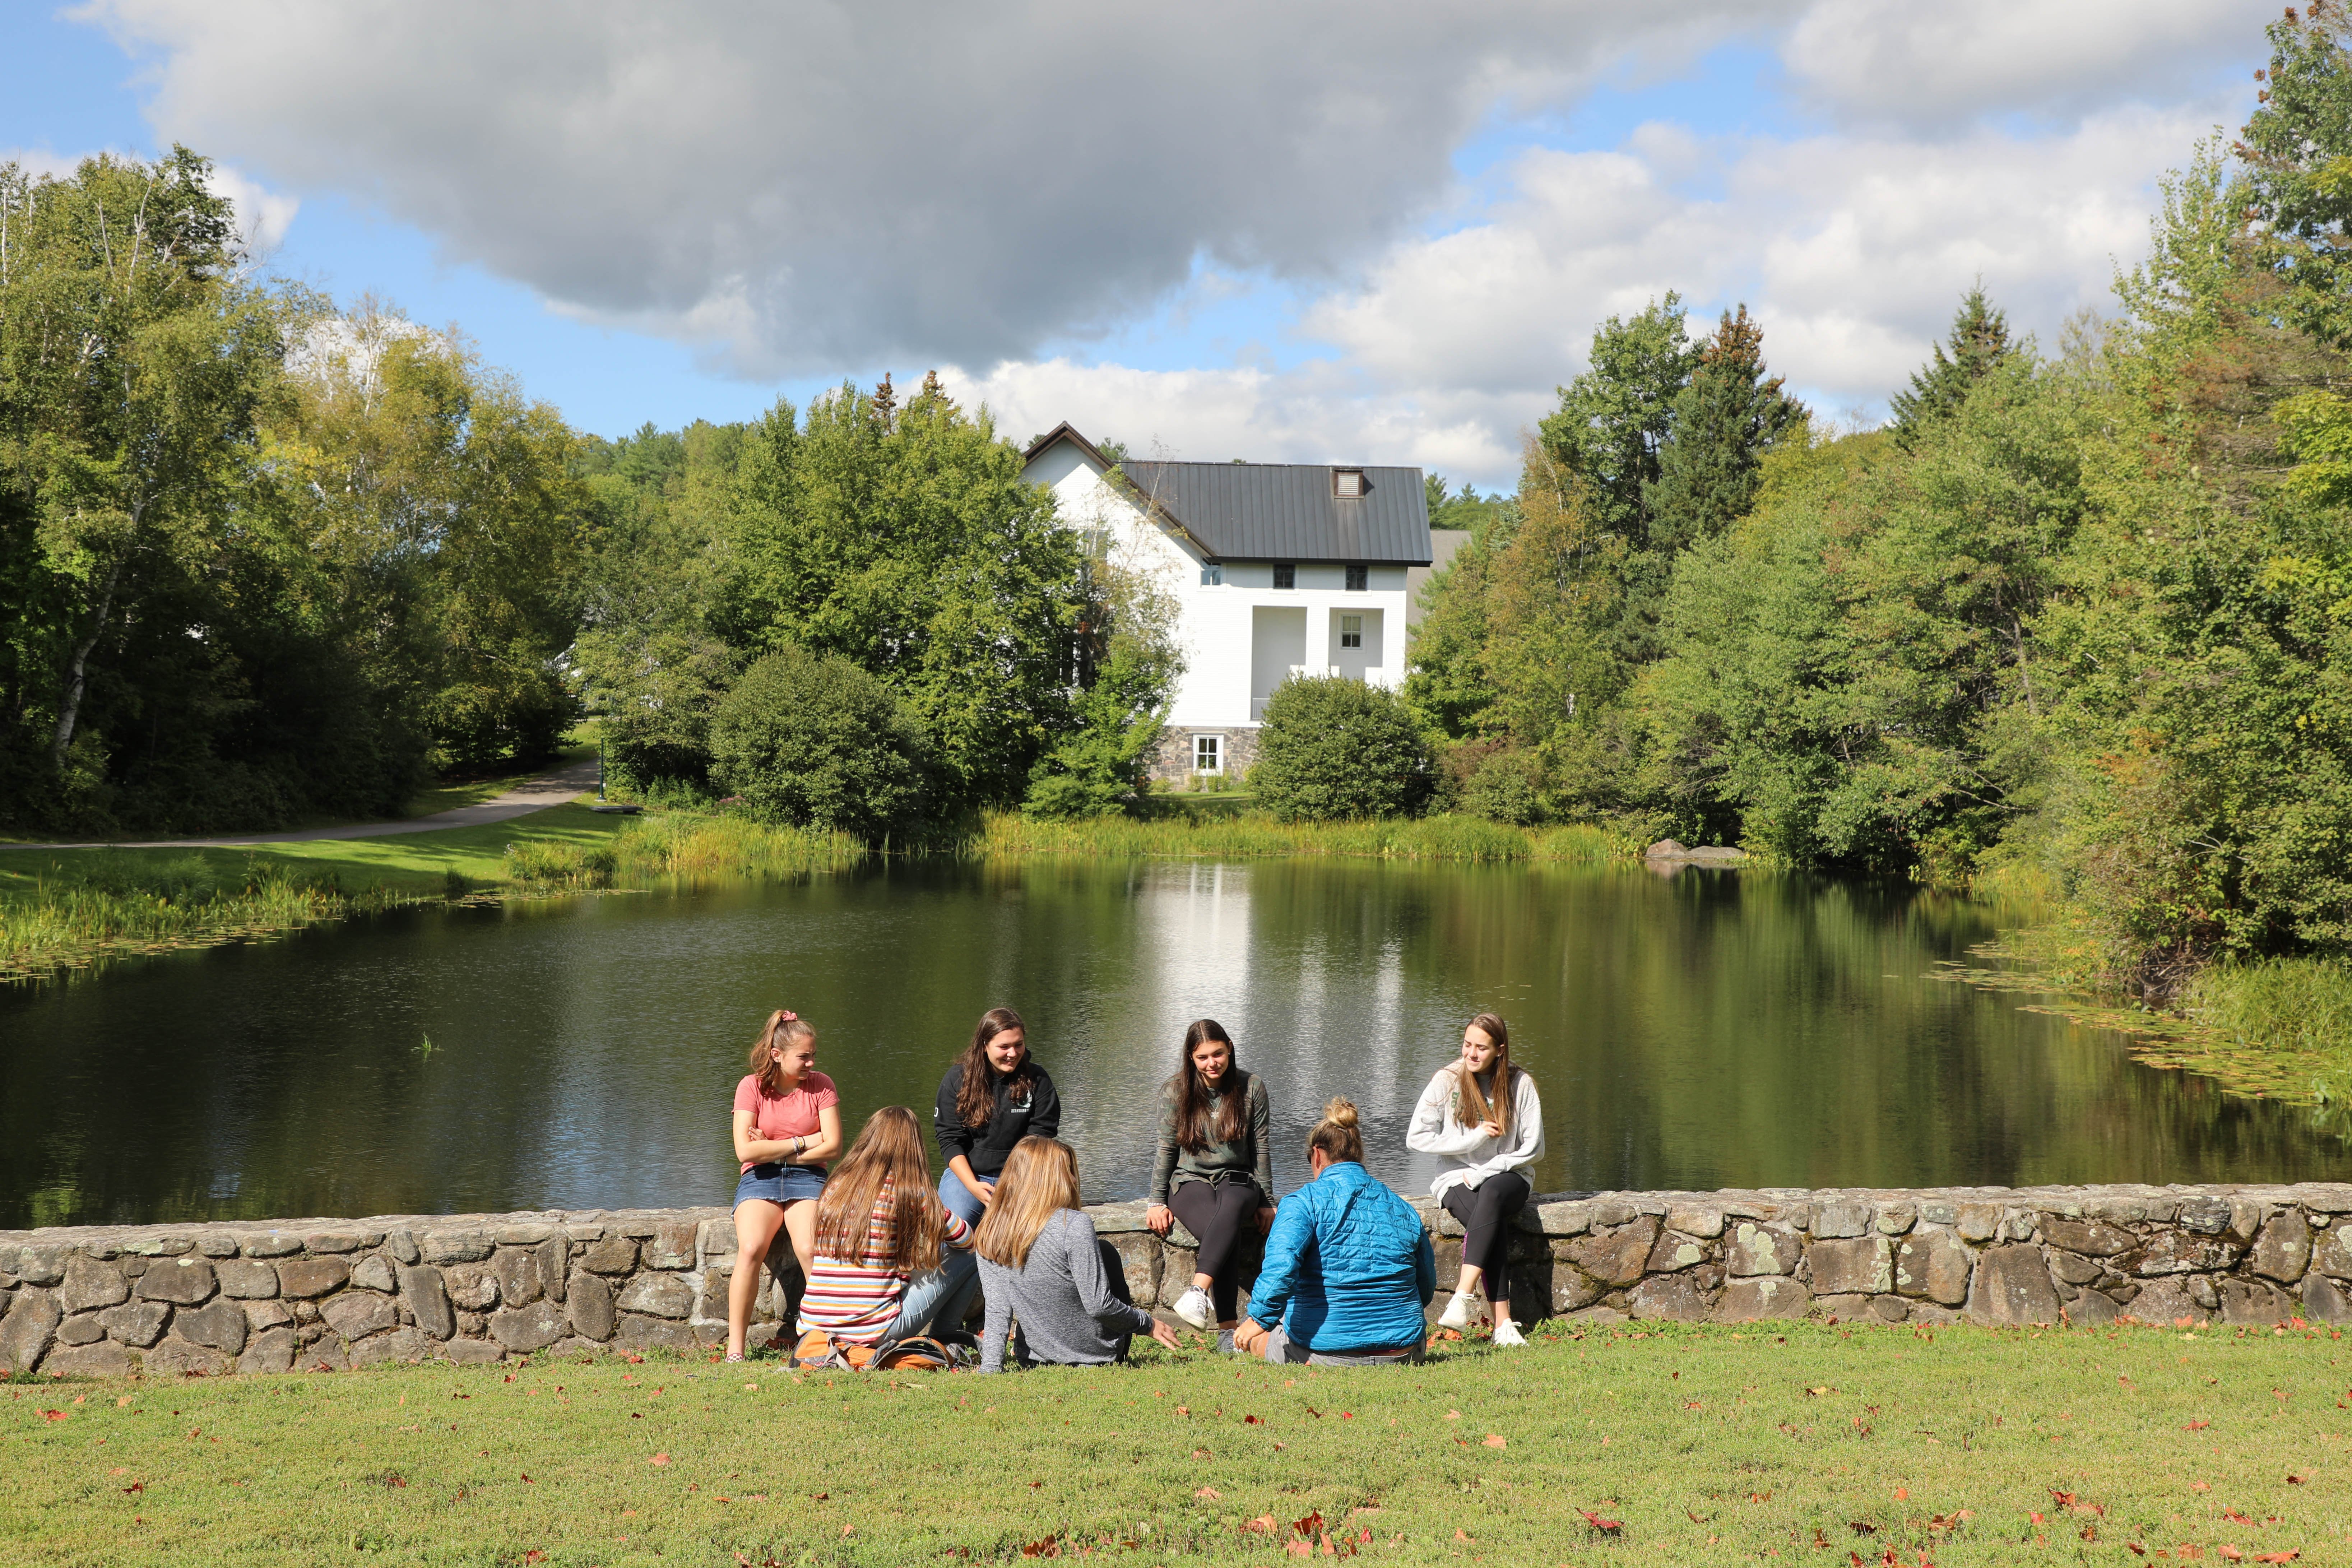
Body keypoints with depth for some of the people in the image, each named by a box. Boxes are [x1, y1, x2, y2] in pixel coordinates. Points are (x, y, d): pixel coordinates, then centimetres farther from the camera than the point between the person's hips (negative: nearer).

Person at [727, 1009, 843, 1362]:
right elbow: (746, 1151, -10)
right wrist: (804, 1141, -7)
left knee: (810, 1250, -30)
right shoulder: (752, 1086, 0)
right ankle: (735, 1348, -24)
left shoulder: (821, 1085, 4)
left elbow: (833, 1146, -5)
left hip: (807, 1178, 0)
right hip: (759, 1179, 0)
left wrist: (773, 1150, -7)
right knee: (751, 1249, -29)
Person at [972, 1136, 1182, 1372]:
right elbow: (1099, 1306, -20)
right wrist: (1148, 1324, -6)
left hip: (1035, 1358, 5)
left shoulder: (988, 1236, -7)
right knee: (1105, 1251, 18)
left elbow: (997, 1312, -9)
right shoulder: (1074, 1224, -22)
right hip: (1097, 1353, -5)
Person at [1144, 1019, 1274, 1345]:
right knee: (1228, 1234, -35)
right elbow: (1166, 1149, 5)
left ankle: (1198, 1292, -56)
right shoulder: (1176, 1092, 1)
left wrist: (1266, 1202, 4)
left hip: (1237, 1179, 1)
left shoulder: (1252, 1087, 3)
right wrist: (1158, 1201, 0)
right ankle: (1227, 1327, -41)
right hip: (1190, 1181, -1)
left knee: (1231, 1209, -40)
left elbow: (1261, 1147, 6)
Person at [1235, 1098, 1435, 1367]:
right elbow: (1427, 1287, 16)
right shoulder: (1403, 1209, 8)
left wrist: (1260, 1319, -19)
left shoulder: (1305, 1201, -8)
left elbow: (1281, 1265, -26)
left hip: (1326, 1351, -4)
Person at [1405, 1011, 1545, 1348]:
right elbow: (1417, 1138, -5)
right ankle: (1502, 1324, -37)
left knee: (1491, 1195, -37)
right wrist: (1475, 1137, -12)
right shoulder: (1448, 1080, -2)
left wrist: (1484, 1173, -12)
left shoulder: (1520, 1085, -1)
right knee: (1493, 1224, -33)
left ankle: (1462, 1299, -45)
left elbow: (1534, 1149, -2)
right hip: (1457, 1178, 0)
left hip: (1507, 1177, 0)